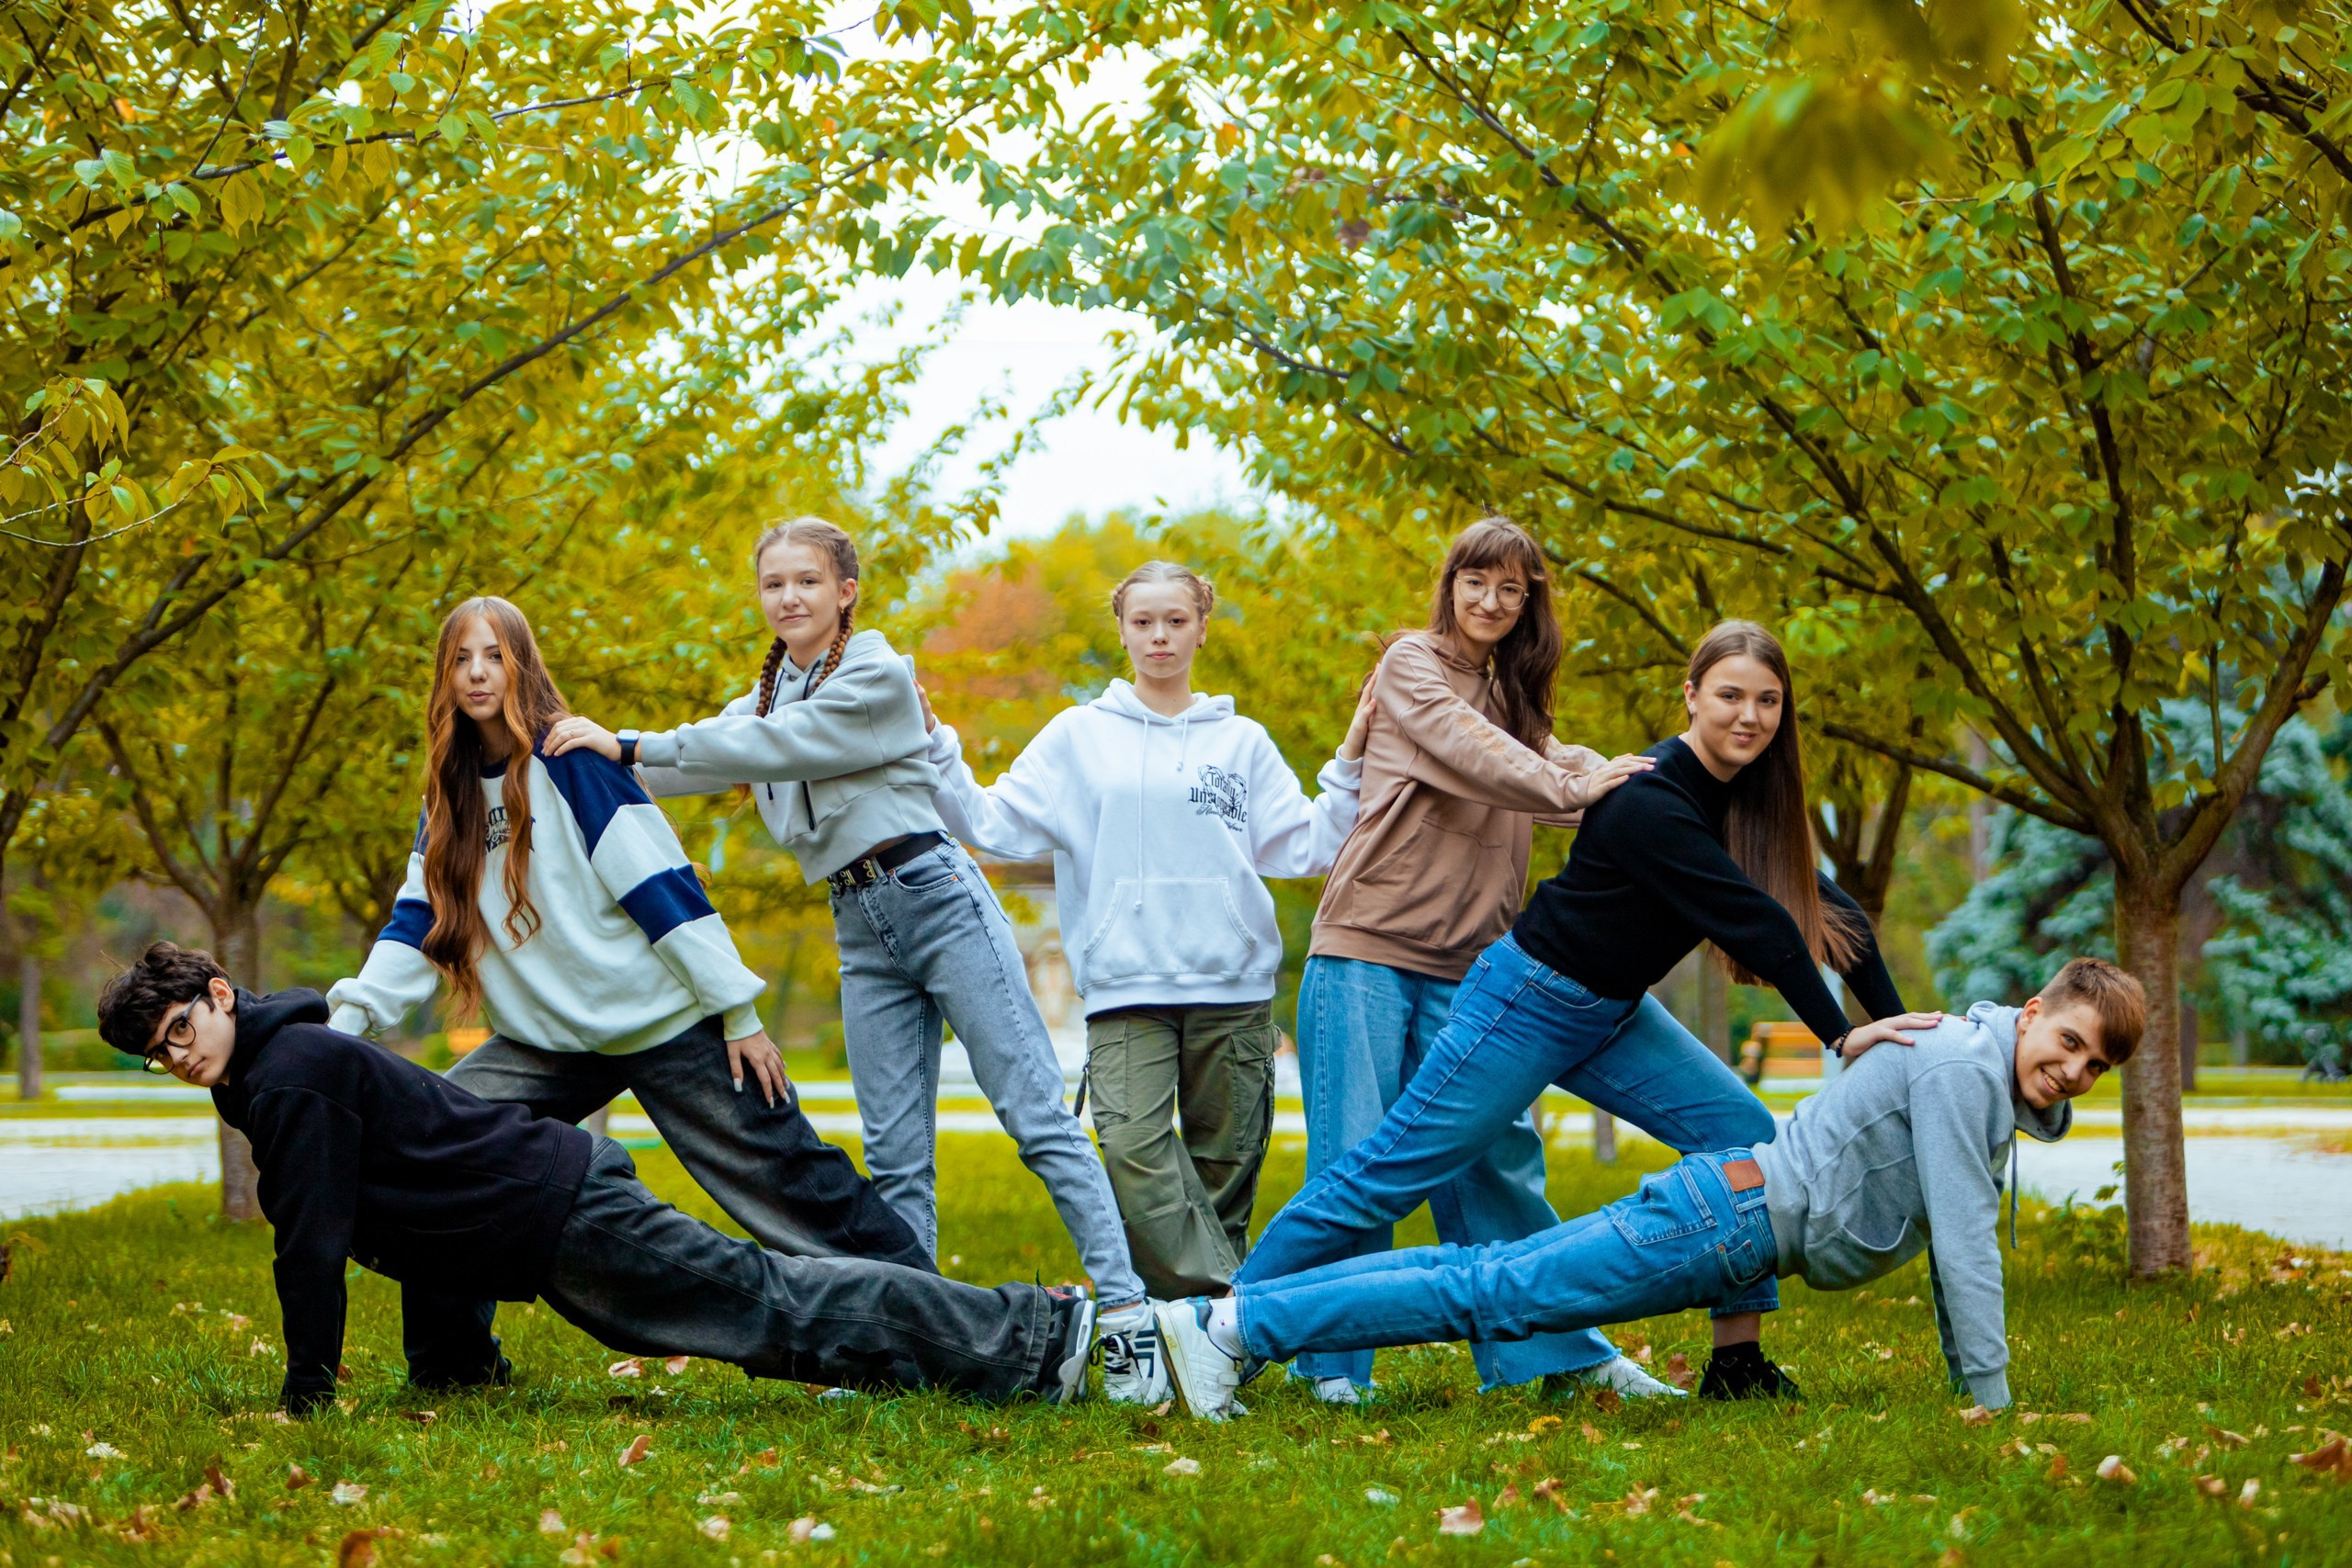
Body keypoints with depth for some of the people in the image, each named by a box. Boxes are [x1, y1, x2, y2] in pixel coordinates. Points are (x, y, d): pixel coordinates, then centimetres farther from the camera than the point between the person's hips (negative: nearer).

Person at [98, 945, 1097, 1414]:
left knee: (773, 1309, -8)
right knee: (772, 1305, 11)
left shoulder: (292, 1076, -15)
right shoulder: (260, 1077, 17)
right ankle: (1033, 1331, 12)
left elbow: (314, 1243, -17)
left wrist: (305, 1390, -9)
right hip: (560, 1213, 9)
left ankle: (1036, 1337, -6)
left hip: (560, 1215, -9)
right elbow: (324, 1234, 26)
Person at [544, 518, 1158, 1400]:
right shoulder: (769, 695, 17)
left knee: (1038, 1118, -10)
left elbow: (776, 745, -16)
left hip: (937, 898, -7)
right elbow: (706, 759, 7)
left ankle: (1127, 1317, -13)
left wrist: (628, 744, -17)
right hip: (861, 933, 7)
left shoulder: (877, 675, -5)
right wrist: (588, 755, -8)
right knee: (895, 1158, 3)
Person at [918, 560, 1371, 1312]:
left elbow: (1303, 849, 10)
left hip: (1234, 990, 2)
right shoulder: (1079, 735, 12)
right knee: (1133, 1152, -21)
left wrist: (1350, 766, 1)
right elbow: (993, 824, 8)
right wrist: (935, 746, 0)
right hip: (1125, 992, -1)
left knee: (1224, 1170, 1)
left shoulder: (1242, 742, 14)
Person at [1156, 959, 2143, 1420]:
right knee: (1492, 1295, -13)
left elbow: (1951, 1240, 25)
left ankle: (1232, 1313, 2)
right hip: (1726, 1222, -9)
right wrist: (1991, 1395, -15)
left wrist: (1968, 1377, 23)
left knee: (1490, 1277, 4)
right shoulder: (1962, 1070, -15)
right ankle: (1237, 1324, -16)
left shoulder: (2002, 1099, 16)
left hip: (1728, 1214, 9)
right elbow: (1965, 1240, -19)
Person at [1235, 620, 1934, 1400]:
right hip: (1530, 1004, -9)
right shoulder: (1651, 801, -27)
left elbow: (1823, 906, 1)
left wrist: (1899, 1027, -7)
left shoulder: (1750, 794, 0)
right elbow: (1753, 922, -30)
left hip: (1611, 1015, 9)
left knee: (1746, 1136, -2)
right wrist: (1842, 1038, -30)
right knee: (1389, 1174, -6)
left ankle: (1736, 1361, 4)